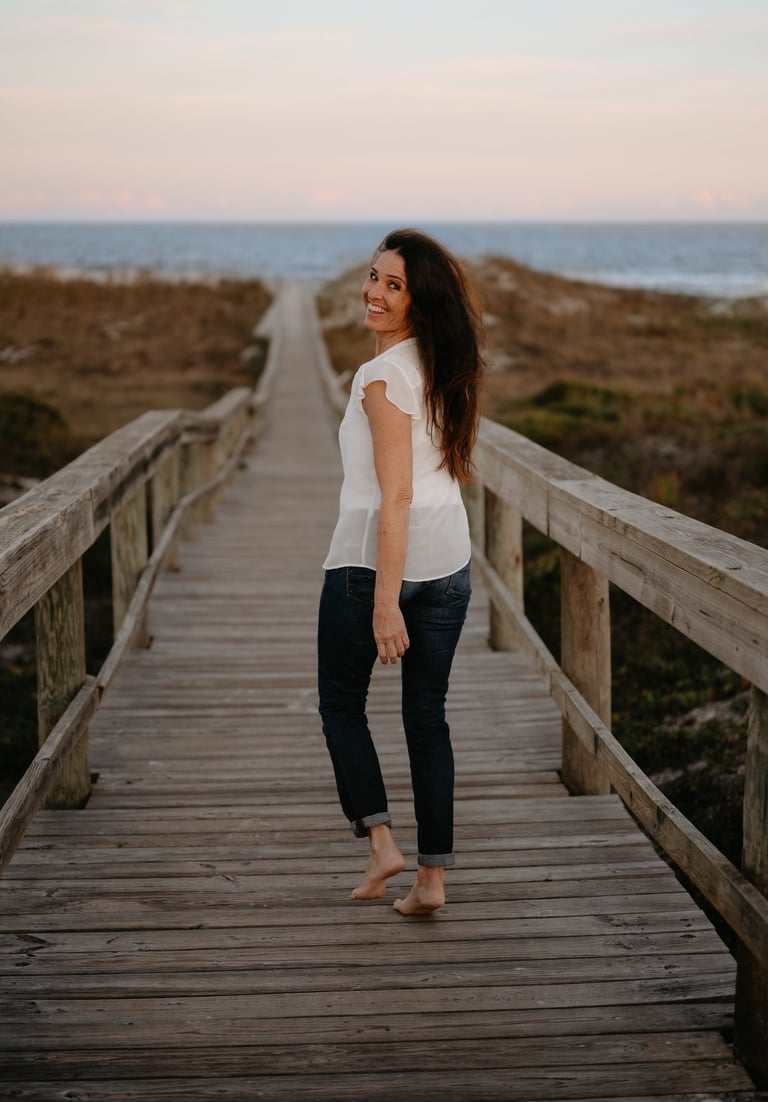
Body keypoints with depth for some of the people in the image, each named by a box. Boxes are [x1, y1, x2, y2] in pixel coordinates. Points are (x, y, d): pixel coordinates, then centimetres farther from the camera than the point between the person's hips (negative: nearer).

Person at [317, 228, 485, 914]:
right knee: (428, 713, 11)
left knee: (341, 701, 14)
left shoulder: (381, 376, -17)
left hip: (373, 556, -7)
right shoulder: (444, 366, 8)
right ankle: (433, 875, 12)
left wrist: (385, 601, -22)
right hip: (449, 558, 7)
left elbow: (395, 496, -21)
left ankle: (380, 838, 3)